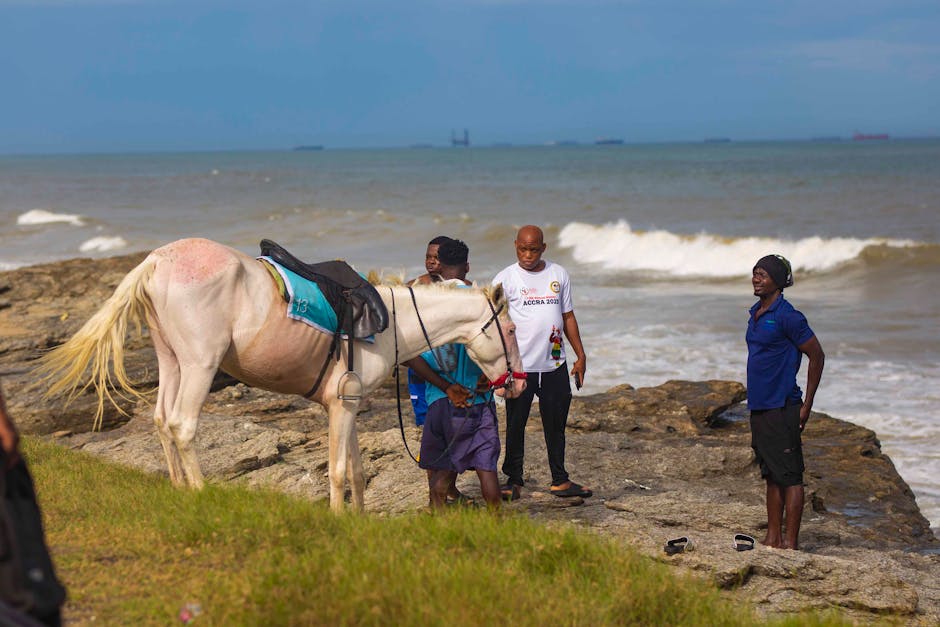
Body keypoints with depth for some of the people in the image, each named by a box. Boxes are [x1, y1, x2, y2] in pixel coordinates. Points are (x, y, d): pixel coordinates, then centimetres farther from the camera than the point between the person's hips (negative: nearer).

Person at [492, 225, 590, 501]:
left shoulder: (558, 274, 8)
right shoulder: (505, 279, -3)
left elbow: (568, 316, 15)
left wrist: (580, 355, 12)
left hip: (555, 365, 3)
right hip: (520, 365, -3)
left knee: (556, 424, 10)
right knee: (515, 425, 3)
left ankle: (560, 480, 20)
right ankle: (513, 480, 15)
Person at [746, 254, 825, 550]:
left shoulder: (787, 316, -13)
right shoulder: (755, 314, 13)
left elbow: (817, 356, -10)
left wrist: (806, 406, -10)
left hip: (782, 409, -9)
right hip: (759, 407, 9)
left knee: (789, 476, -4)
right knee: (771, 476, 13)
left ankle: (790, 543, -2)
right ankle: (773, 537, 19)